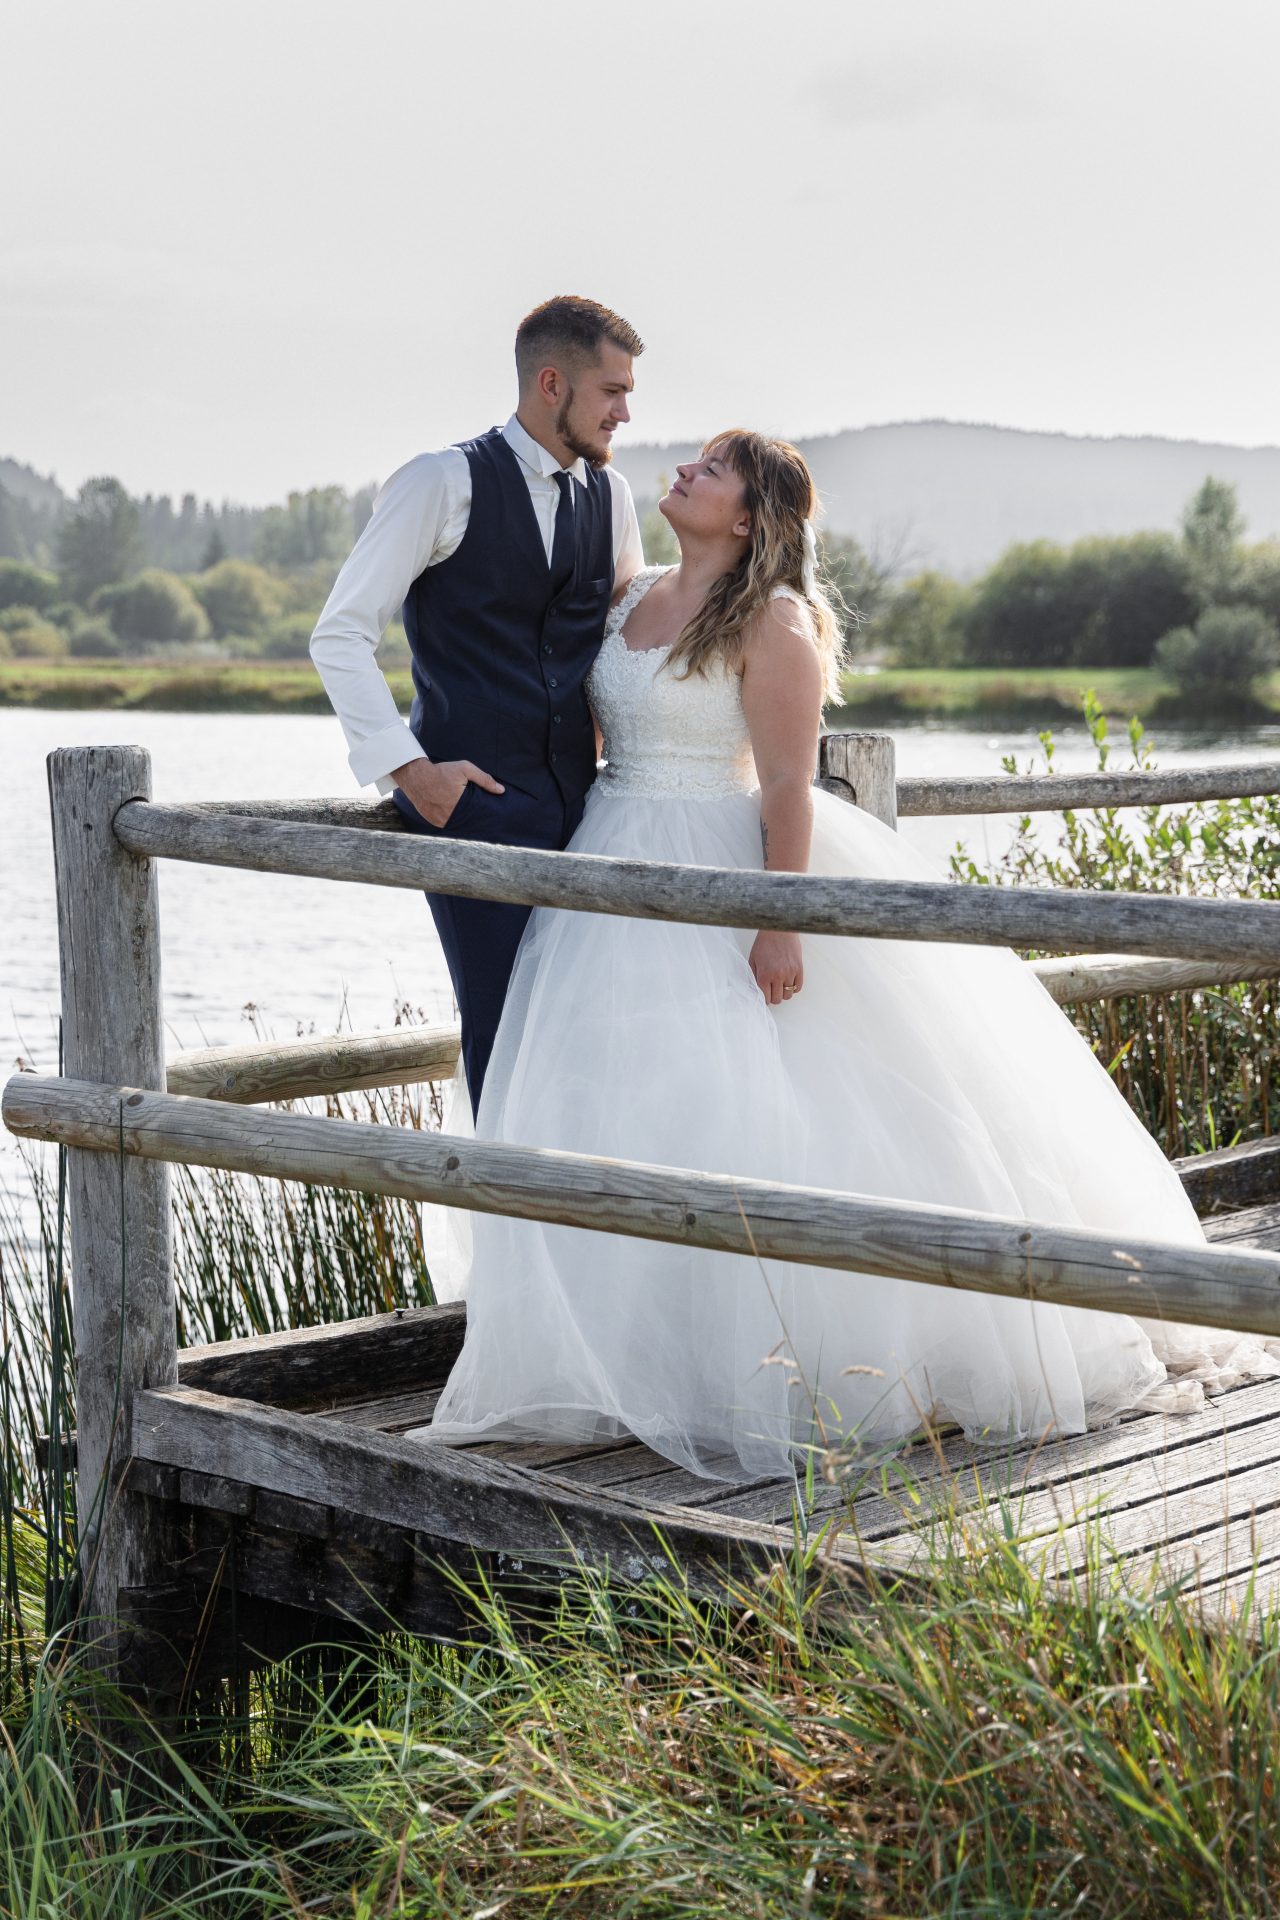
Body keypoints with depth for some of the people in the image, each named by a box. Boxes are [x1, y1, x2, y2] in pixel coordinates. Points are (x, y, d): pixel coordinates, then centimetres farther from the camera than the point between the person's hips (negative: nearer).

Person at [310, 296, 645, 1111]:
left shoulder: (609, 493, 11)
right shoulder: (444, 483, -5)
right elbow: (340, 636, -5)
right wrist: (406, 767, -11)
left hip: (576, 798, 5)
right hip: (474, 799, -5)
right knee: (505, 1030, -7)